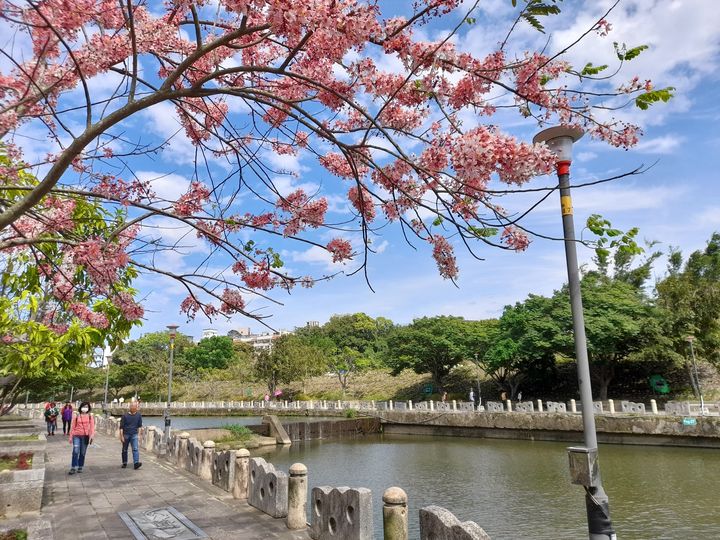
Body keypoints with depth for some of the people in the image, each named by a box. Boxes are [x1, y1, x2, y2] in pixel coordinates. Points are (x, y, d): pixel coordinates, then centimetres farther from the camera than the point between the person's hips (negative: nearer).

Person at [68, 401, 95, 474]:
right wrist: (70, 436, 5)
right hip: (77, 435, -1)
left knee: (82, 453, 7)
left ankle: (80, 467, 20)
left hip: (85, 436, 1)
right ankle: (73, 468, -7)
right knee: (75, 451, -13)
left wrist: (92, 435, -14)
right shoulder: (77, 416, 5)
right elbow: (72, 426, 7)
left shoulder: (90, 416, 5)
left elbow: (92, 427, -1)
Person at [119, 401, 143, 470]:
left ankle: (136, 463, -19)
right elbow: (121, 427, -5)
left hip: (134, 435, 0)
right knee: (124, 450, 11)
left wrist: (138, 434, 5)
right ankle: (124, 463, 26)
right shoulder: (125, 415, -7)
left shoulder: (139, 415, 0)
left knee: (135, 449, -12)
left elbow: (139, 426, 10)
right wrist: (121, 436, -9)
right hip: (126, 434, 0)